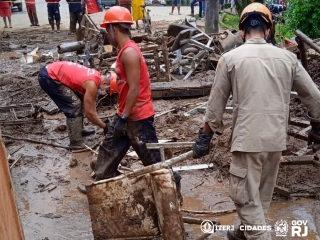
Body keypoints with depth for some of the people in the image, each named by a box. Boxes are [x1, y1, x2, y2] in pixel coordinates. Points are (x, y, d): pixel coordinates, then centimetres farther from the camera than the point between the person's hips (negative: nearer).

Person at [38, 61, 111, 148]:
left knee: (79, 100, 16)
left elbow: (90, 105, 19)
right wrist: (105, 126, -4)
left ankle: (78, 130, 28)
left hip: (53, 72, 10)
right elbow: (89, 112, -15)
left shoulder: (96, 76, 7)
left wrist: (100, 123, 19)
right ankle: (76, 143, -5)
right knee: (74, 105, -11)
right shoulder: (92, 84, -20)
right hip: (48, 77, -10)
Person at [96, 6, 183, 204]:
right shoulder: (125, 51, 11)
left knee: (153, 160, 2)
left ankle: (173, 183, 20)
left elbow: (134, 89, -23)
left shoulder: (129, 52, -20)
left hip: (137, 117, -10)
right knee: (109, 151, 18)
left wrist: (123, 118, -20)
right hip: (126, 115, 10)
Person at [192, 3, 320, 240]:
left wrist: (206, 135, 9)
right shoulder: (287, 57, 3)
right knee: (262, 194, 22)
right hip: (276, 138, 5)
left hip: (248, 138, -5)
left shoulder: (230, 58, -6)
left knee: (246, 197, 6)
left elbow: (216, 102, -2)